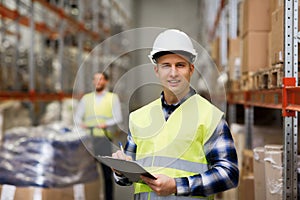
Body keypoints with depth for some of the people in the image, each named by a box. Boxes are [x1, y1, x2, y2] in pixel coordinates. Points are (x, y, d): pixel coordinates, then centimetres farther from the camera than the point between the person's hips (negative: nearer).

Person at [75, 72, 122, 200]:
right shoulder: (86, 98, 19)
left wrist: (106, 124, -18)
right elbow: (77, 116, 13)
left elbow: (118, 118, 1)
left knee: (107, 173, -4)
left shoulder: (113, 98, 11)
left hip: (104, 140, -2)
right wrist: (81, 124, -10)